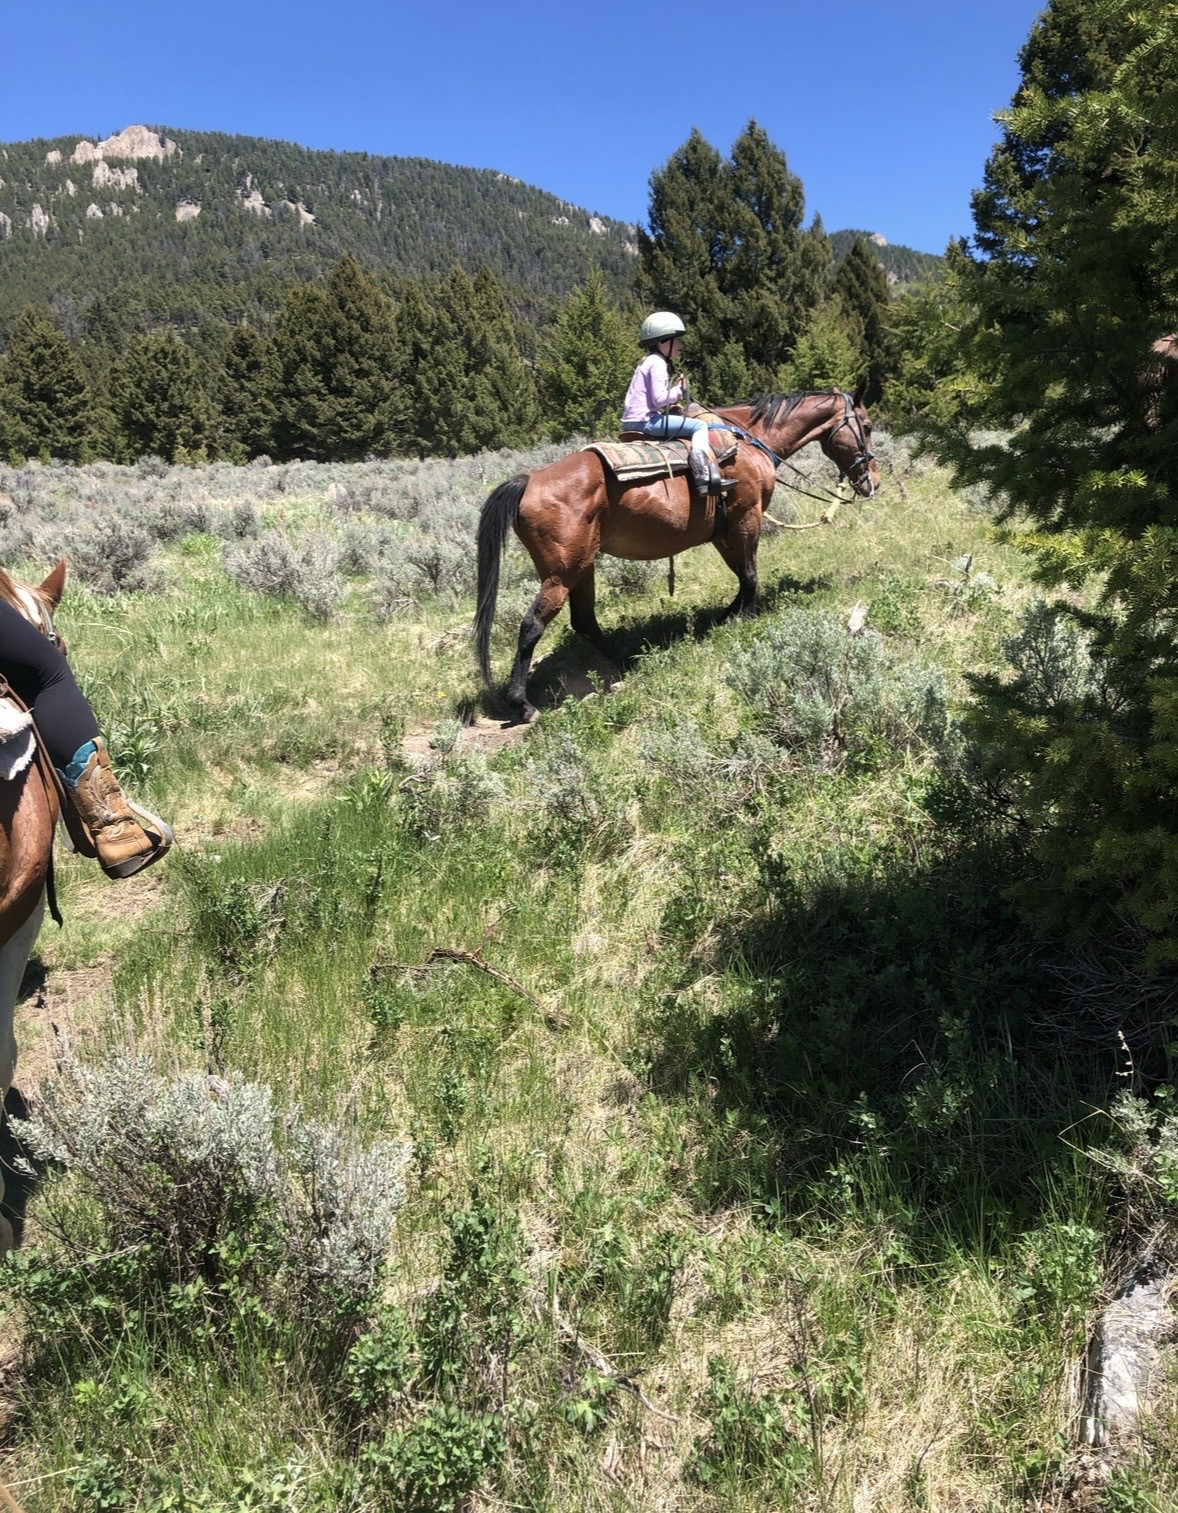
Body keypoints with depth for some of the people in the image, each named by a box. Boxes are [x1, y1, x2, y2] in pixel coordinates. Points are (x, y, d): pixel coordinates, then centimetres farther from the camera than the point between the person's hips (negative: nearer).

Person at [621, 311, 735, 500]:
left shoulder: (646, 362, 21)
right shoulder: (658, 363, -9)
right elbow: (659, 399, -19)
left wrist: (673, 401, 14)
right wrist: (679, 390, -4)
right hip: (645, 421, -11)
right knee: (699, 425, -12)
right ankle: (704, 476, -27)